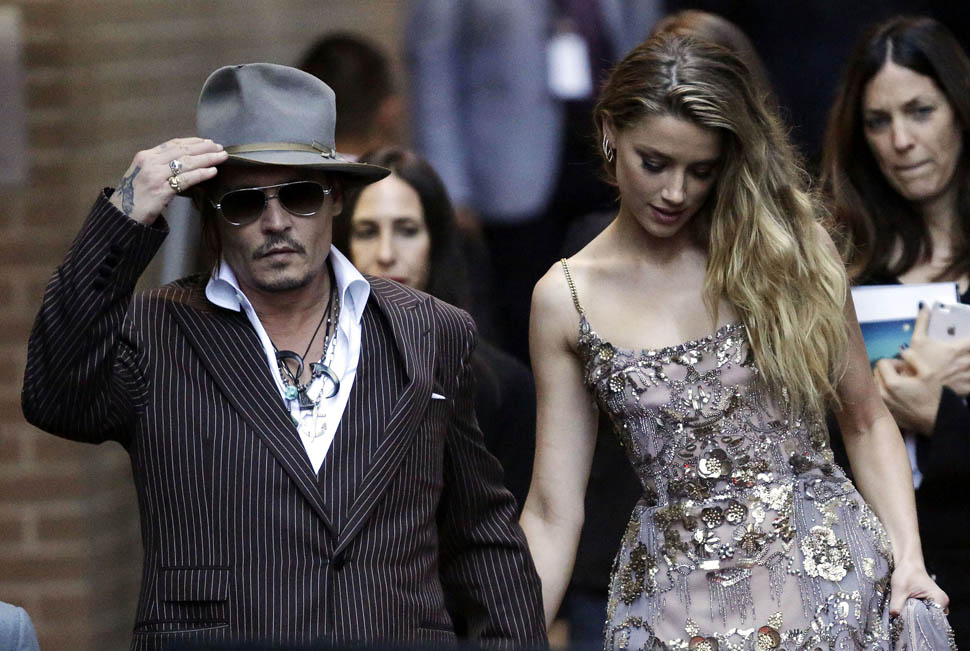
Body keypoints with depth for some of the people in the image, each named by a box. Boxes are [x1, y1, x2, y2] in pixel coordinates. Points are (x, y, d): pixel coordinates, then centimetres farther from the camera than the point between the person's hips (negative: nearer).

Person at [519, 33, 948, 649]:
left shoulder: (786, 248, 1)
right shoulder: (566, 298, 2)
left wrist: (909, 557, -5)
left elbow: (866, 419, 8)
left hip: (828, 570, 0)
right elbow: (553, 512, 3)